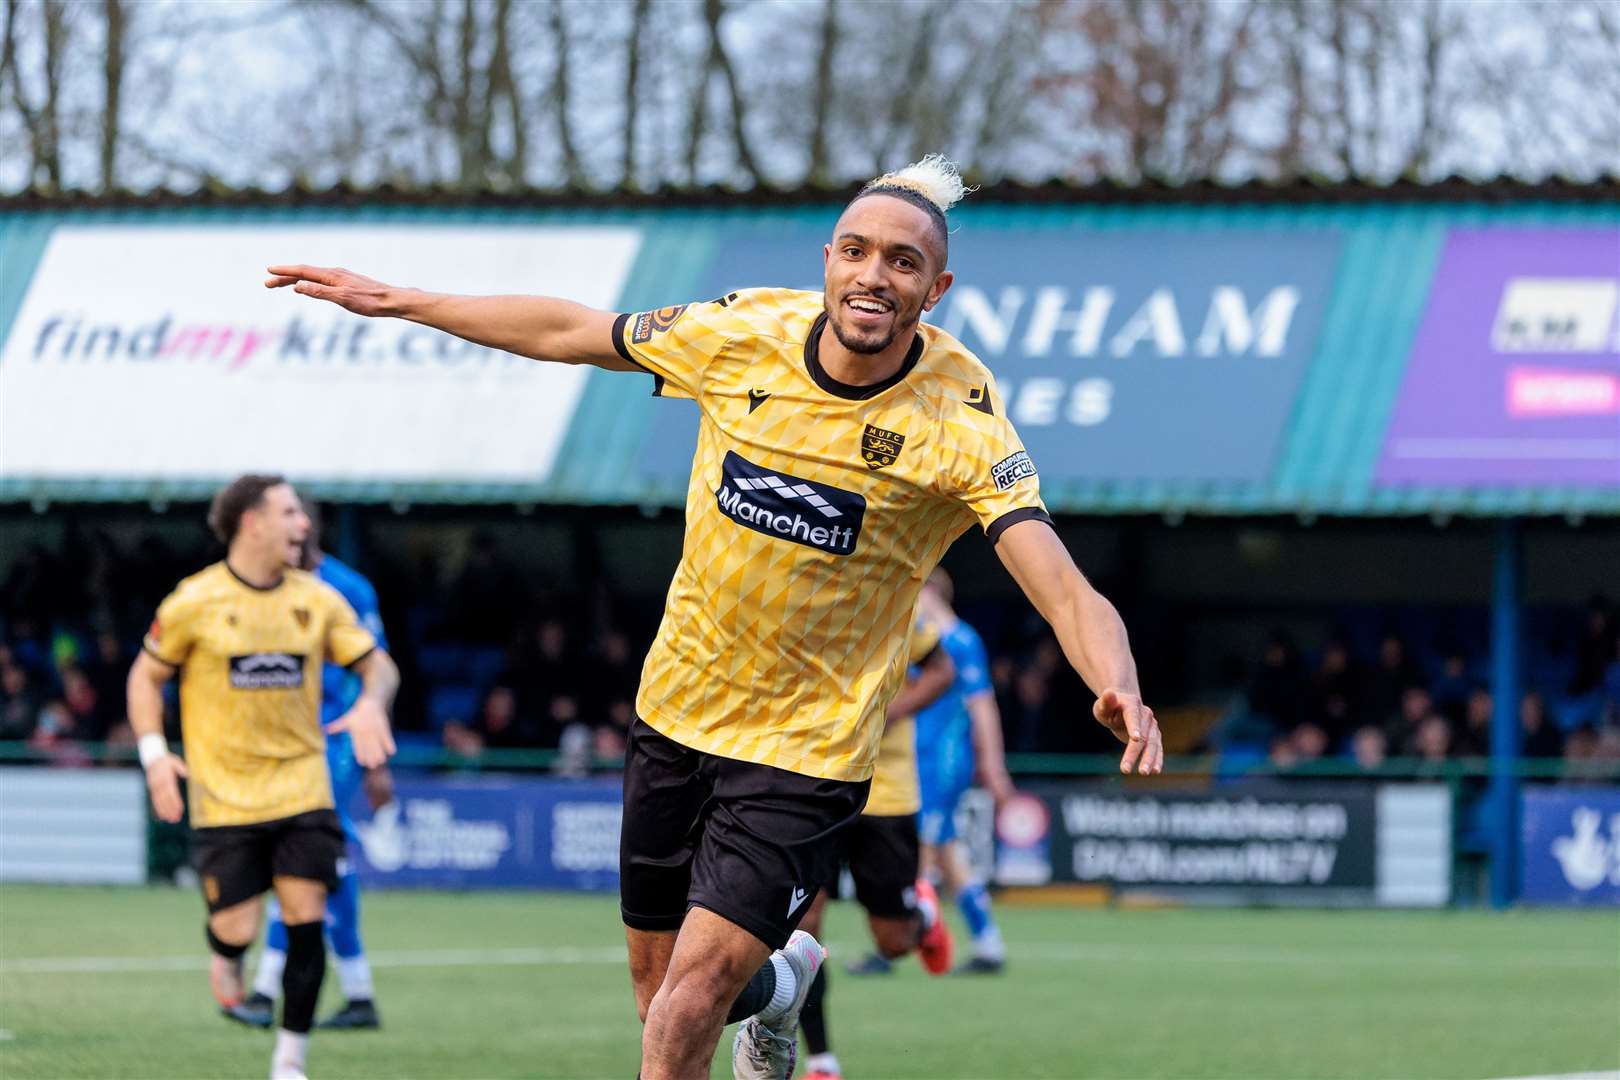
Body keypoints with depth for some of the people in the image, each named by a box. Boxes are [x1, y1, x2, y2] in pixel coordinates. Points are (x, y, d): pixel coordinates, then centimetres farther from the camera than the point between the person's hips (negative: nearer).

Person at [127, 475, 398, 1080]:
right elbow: (146, 675, 6)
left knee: (306, 918, -7)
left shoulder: (316, 600, 3)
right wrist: (154, 754, -6)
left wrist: (370, 702, -13)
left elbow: (377, 665, 9)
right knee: (236, 928, -8)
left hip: (302, 792, 2)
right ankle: (227, 959, 32)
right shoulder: (194, 602, -5)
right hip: (224, 797, -2)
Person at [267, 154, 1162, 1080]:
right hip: (677, 715, 4)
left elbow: (1065, 591, -29)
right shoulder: (746, 331, -8)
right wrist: (399, 301, 11)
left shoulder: (963, 421, -19)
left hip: (807, 752, -4)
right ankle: (781, 981, 48)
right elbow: (570, 332, 8)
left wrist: (1120, 692, -49)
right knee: (659, 994, 15)